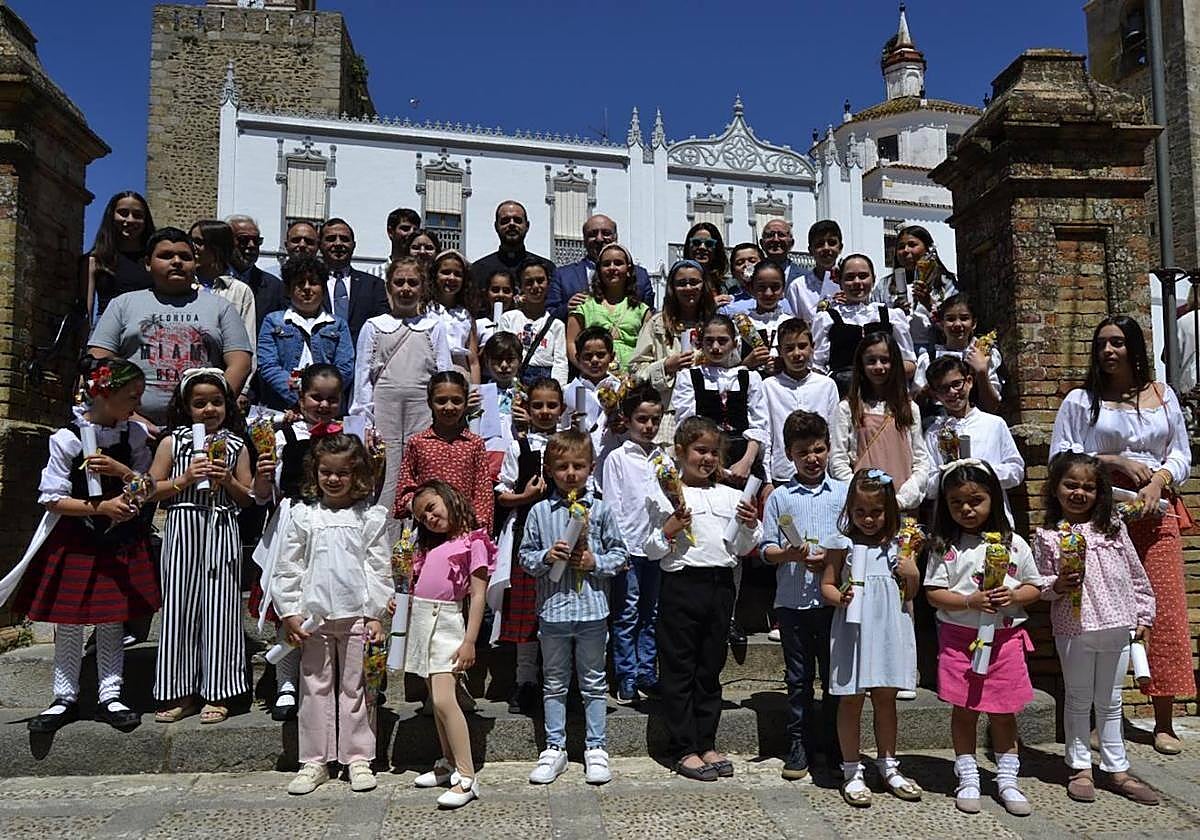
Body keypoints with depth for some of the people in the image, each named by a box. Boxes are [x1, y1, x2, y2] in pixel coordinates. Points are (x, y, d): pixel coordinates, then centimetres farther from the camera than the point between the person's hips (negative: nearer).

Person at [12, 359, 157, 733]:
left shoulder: (135, 433, -1)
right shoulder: (67, 438, -11)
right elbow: (52, 499, -10)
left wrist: (120, 470, -17)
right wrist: (101, 507, -19)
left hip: (122, 541, 3)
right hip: (74, 542, -2)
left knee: (112, 621, 9)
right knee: (69, 623, 7)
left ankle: (110, 696, 19)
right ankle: (65, 699, 21)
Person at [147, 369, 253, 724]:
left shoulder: (235, 446, 8)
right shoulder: (173, 442, 7)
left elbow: (248, 499, 8)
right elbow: (151, 490, 3)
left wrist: (228, 481, -9)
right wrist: (186, 478, -9)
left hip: (221, 532, 0)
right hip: (182, 529, 0)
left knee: (218, 608, 2)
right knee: (179, 607, 3)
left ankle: (217, 694, 11)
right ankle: (180, 692, 14)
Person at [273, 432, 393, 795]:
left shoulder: (371, 517, 0)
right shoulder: (303, 516, 3)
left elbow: (380, 570, 0)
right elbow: (288, 568, 5)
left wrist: (376, 615, -4)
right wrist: (290, 613, 0)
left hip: (357, 616, -1)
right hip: (314, 616, 1)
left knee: (355, 687, 8)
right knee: (315, 687, 9)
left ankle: (358, 758, 19)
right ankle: (314, 762, 20)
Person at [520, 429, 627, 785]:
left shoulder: (601, 510, -1)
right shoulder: (540, 512, 0)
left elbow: (619, 554, 3)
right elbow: (525, 555, 4)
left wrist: (595, 562, -13)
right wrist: (546, 556, -15)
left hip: (592, 608, -1)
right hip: (552, 608, 1)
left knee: (593, 681, 11)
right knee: (554, 682, 13)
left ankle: (595, 748, 23)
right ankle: (555, 748, 25)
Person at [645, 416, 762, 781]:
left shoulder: (729, 495, 11)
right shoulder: (665, 495, -3)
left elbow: (742, 549, 15)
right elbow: (651, 550, -3)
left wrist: (750, 526, -3)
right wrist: (670, 528, -19)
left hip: (721, 584, 5)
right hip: (681, 584, -5)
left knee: (710, 667, 14)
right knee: (678, 668, 3)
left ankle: (706, 743, 25)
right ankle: (683, 750, 13)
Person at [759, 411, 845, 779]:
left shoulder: (843, 493, 5)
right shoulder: (780, 496, 4)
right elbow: (766, 549, 2)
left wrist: (829, 559, -13)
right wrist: (789, 555, -18)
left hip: (833, 598, 1)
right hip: (792, 599, 0)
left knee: (835, 673, 9)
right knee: (799, 676, 9)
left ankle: (834, 745, 23)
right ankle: (798, 743, 21)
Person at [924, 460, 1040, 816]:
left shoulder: (1013, 544, 1)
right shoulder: (945, 547, -4)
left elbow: (1034, 587, 8)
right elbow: (933, 593, -6)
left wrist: (1013, 596, -13)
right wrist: (969, 601, -20)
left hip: (1005, 639, 1)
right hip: (959, 639, -1)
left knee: (1004, 713, 11)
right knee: (964, 711, 9)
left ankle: (1007, 780, 27)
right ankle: (968, 779, 23)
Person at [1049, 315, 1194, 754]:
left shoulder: (1163, 395, 14)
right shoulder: (1081, 400, 6)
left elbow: (1181, 455, 14)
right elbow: (1060, 457, 0)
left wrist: (1158, 480, -6)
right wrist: (1114, 461, -10)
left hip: (1155, 509, 3)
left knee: (1165, 608, -1)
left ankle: (1164, 721, 8)